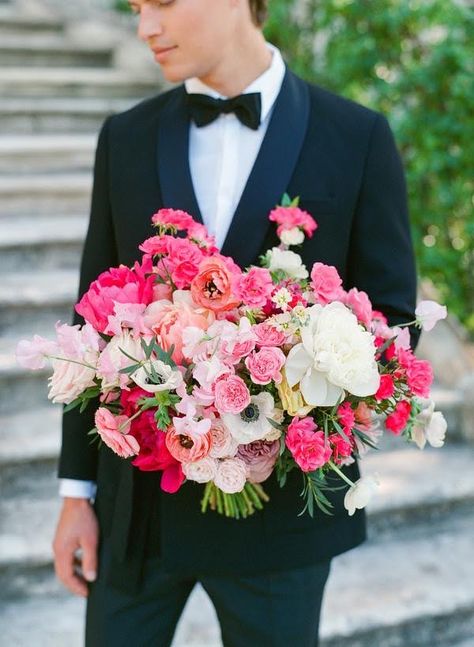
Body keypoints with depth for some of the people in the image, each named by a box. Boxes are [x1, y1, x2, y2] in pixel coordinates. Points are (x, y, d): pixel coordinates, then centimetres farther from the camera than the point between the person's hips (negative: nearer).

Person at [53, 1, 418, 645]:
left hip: (280, 501, -2)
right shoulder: (127, 137, 2)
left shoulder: (358, 137, -6)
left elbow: (391, 317, -2)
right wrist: (77, 492, 4)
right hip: (139, 500, 2)